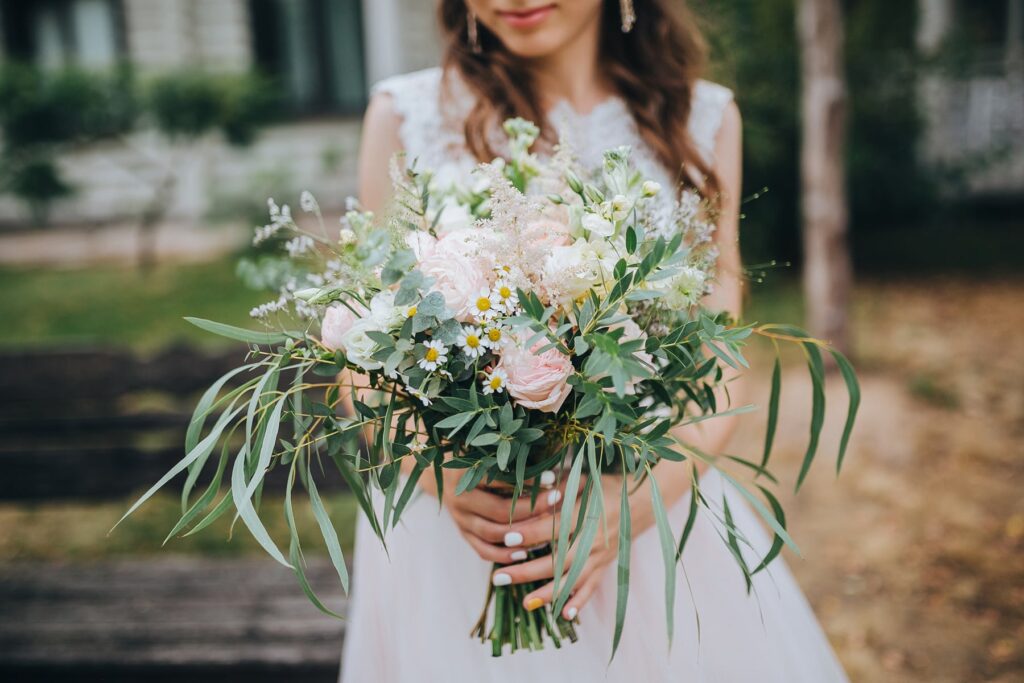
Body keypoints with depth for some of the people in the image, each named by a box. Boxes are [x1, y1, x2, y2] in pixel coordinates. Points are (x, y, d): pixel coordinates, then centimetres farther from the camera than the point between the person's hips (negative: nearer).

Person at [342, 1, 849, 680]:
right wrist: (440, 473, -20)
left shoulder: (705, 118, 1)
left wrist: (643, 495, -19)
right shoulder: (405, 114, -4)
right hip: (453, 524, -1)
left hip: (654, 522, 2)